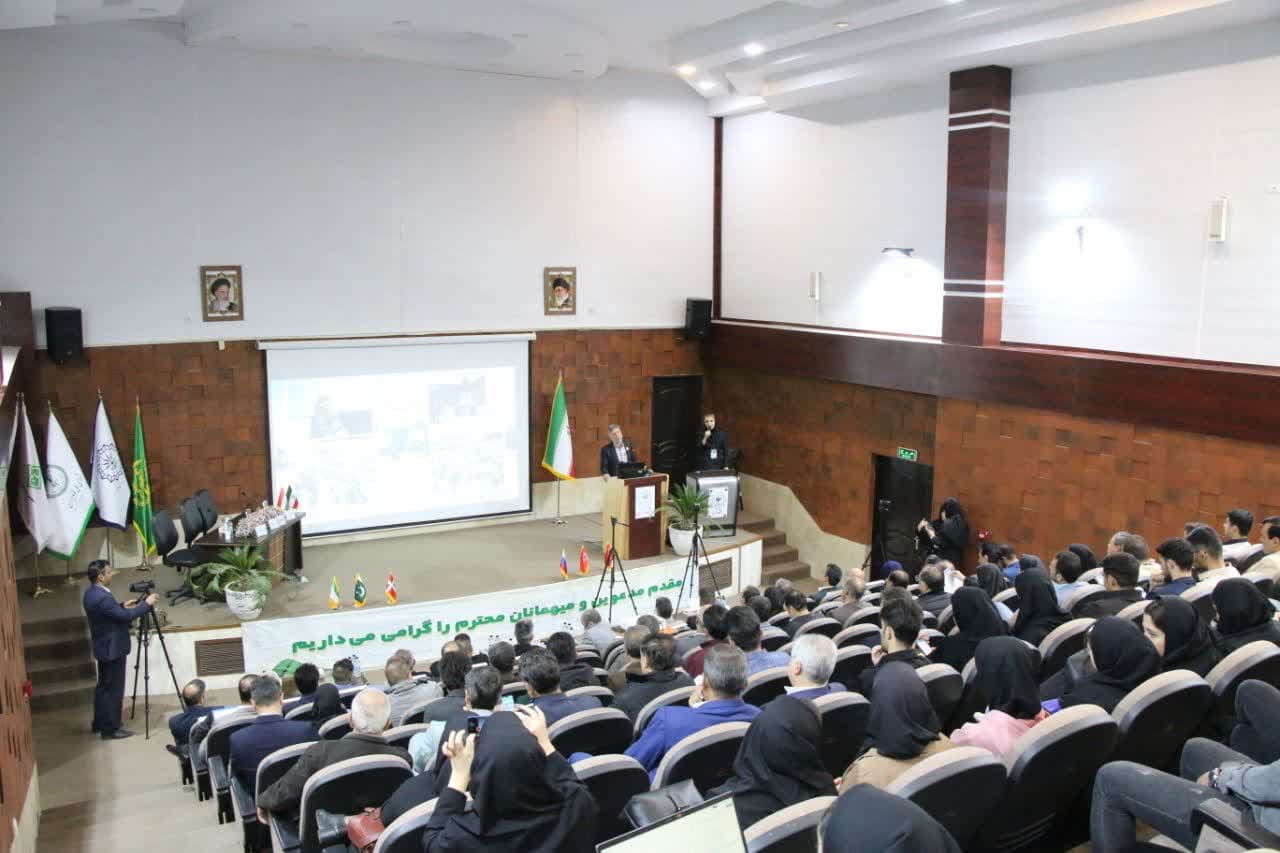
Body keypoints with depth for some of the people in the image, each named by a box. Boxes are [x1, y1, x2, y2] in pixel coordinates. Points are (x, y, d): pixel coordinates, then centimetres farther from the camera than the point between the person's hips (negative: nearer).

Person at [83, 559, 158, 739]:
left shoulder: (91, 592, 5)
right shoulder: (102, 597, -27)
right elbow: (126, 617, -24)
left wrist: (122, 606, 10)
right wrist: (147, 603, -15)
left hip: (104, 648, 10)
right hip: (112, 649, -10)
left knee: (103, 686, 20)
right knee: (113, 689, 0)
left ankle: (99, 724, 31)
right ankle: (110, 729, 8)